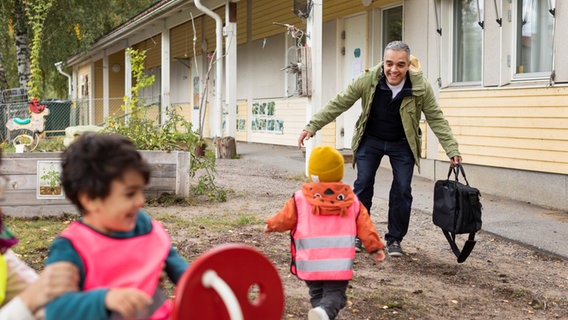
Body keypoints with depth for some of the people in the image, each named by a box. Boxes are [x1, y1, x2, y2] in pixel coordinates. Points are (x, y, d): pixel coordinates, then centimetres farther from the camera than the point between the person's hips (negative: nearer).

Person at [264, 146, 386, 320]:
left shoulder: (300, 199, -2)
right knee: (335, 293, 3)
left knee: (317, 293, 17)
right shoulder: (352, 200, 5)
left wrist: (271, 225, 28)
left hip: (310, 264, 0)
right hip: (340, 265, 0)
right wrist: (375, 247, 14)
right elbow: (365, 226, 5)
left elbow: (285, 218, 7)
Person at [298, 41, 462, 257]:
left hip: (402, 144, 0)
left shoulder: (421, 87, -22)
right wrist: (311, 127, -17)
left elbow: (436, 119, -11)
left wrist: (452, 150, -14)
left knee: (402, 190, -2)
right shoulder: (368, 80, -23)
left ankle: (394, 239, 14)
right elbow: (338, 104, -15)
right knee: (363, 186, -3)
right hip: (370, 140, 0)